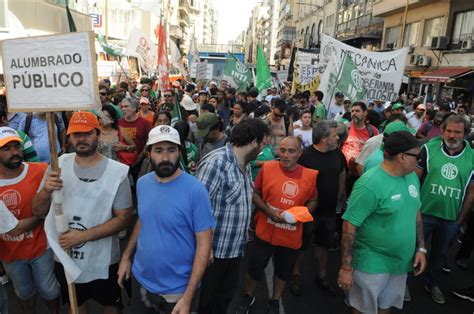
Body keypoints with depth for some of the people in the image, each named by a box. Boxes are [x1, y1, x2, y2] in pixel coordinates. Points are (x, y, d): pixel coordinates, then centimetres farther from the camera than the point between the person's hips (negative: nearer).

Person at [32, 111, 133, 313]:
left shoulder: (117, 171, -16)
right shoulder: (59, 164, -8)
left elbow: (124, 218, -14)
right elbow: (38, 211, -4)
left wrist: (84, 236, -23)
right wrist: (46, 190, -25)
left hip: (103, 260, -2)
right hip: (65, 256, 3)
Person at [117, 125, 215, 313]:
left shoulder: (195, 190, -22)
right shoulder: (142, 183, -3)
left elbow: (203, 244, -19)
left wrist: (187, 297, -19)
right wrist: (126, 256, 5)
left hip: (176, 290, -5)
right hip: (140, 279, 5)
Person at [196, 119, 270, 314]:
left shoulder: (245, 165, 5)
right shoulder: (216, 162, -23)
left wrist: (243, 237, 13)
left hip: (237, 249, 8)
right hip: (213, 250, -7)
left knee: (226, 297, 25)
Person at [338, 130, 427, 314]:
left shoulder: (412, 177, 0)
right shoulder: (370, 184, -25)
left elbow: (415, 213, 12)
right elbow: (349, 226, -24)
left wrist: (421, 248, 7)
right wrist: (346, 268, -23)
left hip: (401, 260, 7)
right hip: (372, 263, -7)